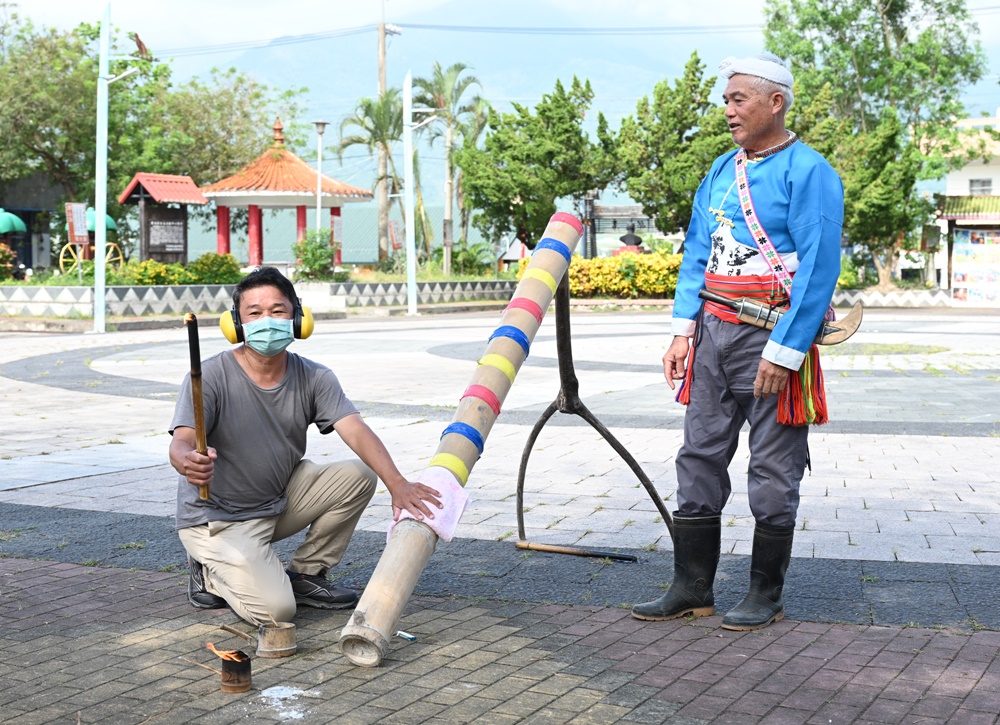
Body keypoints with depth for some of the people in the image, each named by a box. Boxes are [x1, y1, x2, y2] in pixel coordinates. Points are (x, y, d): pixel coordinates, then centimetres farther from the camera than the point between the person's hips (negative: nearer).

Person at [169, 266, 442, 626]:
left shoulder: (314, 378, -6)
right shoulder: (211, 377, -19)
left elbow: (355, 431, -19)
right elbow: (181, 441, -30)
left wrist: (398, 484, -36)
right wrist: (188, 462, -57)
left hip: (279, 501, 6)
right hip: (218, 518, -5)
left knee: (357, 475, -13)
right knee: (275, 609, -23)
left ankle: (305, 573, 5)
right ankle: (211, 573, 9)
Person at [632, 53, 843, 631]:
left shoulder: (808, 172, -9)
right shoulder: (722, 171, 13)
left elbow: (818, 270, -15)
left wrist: (782, 353, -19)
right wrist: (683, 331, 5)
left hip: (774, 342, -7)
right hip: (714, 335, 7)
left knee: (773, 473, 2)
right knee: (699, 461, 8)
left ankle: (767, 596, 15)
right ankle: (692, 588, 17)